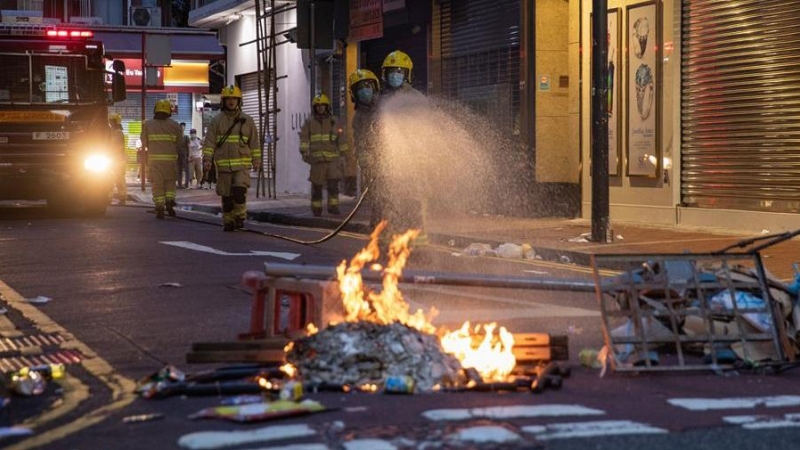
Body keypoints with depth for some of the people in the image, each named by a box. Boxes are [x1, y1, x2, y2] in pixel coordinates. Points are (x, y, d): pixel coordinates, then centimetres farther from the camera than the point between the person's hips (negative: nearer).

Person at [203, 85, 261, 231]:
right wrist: (207, 159, -8)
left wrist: (256, 161, 7)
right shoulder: (216, 120, 5)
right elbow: (209, 141, 2)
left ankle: (239, 216, -1)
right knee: (226, 195, 3)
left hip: (242, 164, -1)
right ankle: (228, 221, 14)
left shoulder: (247, 120, 7)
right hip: (223, 164, 1)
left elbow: (254, 142, 10)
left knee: (239, 190, -18)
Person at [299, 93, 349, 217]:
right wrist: (304, 152, -14)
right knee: (317, 186, 2)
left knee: (333, 183, -12)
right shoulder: (309, 122, 7)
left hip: (333, 158, 1)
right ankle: (316, 209, 10)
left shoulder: (334, 121, 11)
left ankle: (333, 207, -8)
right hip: (317, 159, -1)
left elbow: (341, 140, 16)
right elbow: (304, 138, -1)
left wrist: (345, 154, 16)